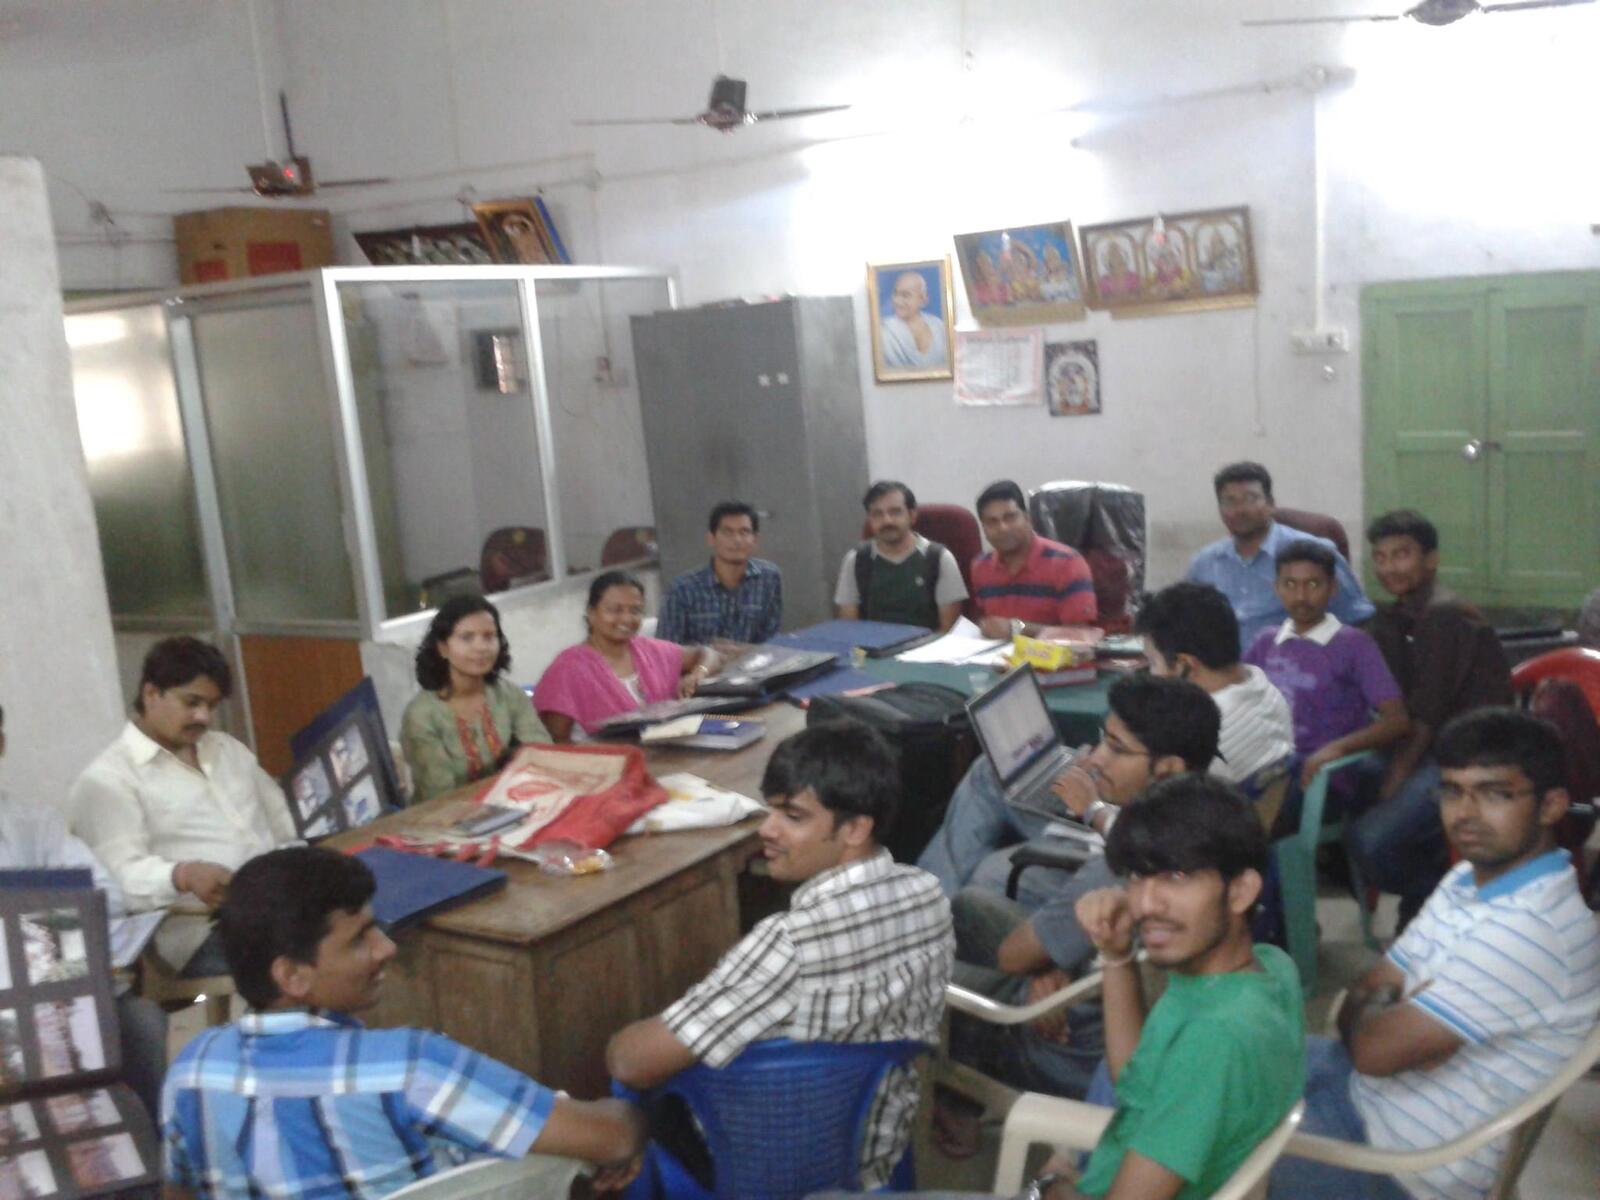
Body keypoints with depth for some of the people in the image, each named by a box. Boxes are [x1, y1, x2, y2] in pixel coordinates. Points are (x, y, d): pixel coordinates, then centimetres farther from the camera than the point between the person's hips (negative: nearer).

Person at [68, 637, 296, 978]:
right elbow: (122, 875, -11)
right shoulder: (106, 780, 2)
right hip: (211, 934, -7)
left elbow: (283, 819, 30)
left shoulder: (227, 748, 25)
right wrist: (184, 876, -31)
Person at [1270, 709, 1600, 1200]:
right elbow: (1369, 991, 8)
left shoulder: (1532, 929, -29)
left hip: (1408, 1159, -9)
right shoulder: (1469, 879, 2)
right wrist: (1396, 1015, -15)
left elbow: (1375, 1048, -27)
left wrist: (1369, 1011, -4)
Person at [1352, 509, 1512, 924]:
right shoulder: (1390, 620, 11)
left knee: (1371, 838, -22)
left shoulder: (1447, 618, -17)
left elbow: (1425, 718, -18)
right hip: (1423, 749, 9)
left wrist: (1392, 787, -15)